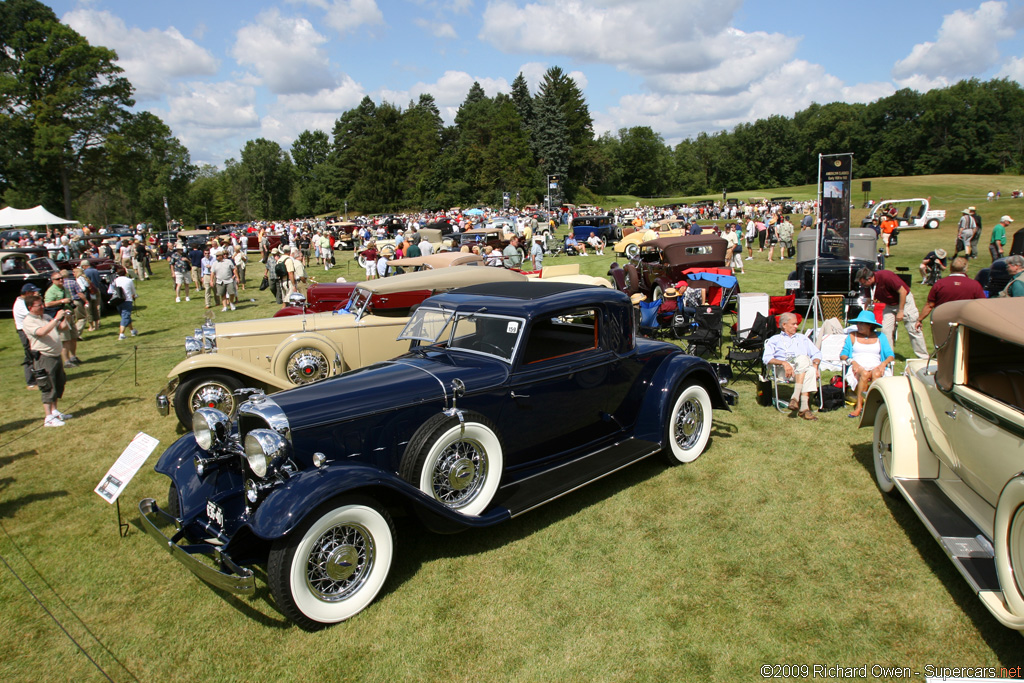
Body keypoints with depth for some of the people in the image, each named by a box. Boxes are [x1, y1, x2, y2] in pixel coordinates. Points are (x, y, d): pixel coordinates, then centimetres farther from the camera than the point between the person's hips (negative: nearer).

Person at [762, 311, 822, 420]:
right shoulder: (774, 340, 22)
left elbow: (817, 353, 21)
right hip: (783, 370, -3)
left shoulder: (802, 338, 33)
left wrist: (815, 364, -3)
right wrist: (783, 362, -14)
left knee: (810, 371, -35)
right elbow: (766, 358, 4)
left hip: (804, 368, 3)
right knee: (803, 359, -35)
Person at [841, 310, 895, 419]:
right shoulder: (852, 336, 16)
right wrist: (852, 361, -12)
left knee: (876, 373, -37)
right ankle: (859, 406, -41)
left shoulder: (880, 337, 18)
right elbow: (843, 355, 9)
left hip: (876, 368, 1)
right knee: (864, 373, -37)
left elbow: (891, 355, 9)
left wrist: (884, 363, -13)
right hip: (858, 369, -1)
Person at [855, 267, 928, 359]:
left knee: (914, 330, -2)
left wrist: (900, 311, -21)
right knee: (885, 330, -4)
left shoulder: (886, 276, -30)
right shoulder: (870, 285, -10)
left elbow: (903, 291, -24)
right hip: (889, 305, 6)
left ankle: (924, 357, 8)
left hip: (905, 300, -6)